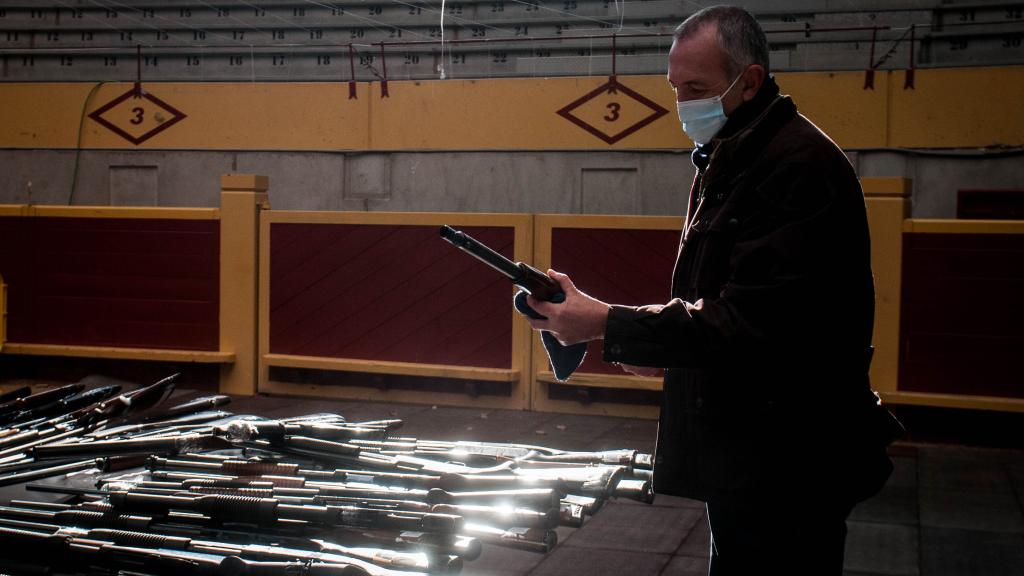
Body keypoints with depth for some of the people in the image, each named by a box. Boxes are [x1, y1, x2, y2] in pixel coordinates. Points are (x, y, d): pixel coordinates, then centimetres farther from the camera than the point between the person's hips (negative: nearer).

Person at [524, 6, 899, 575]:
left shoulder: (802, 168, -19)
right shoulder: (726, 162, 14)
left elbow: (748, 321, -25)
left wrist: (607, 324, -22)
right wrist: (660, 348, 3)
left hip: (789, 468, -10)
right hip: (740, 459, 10)